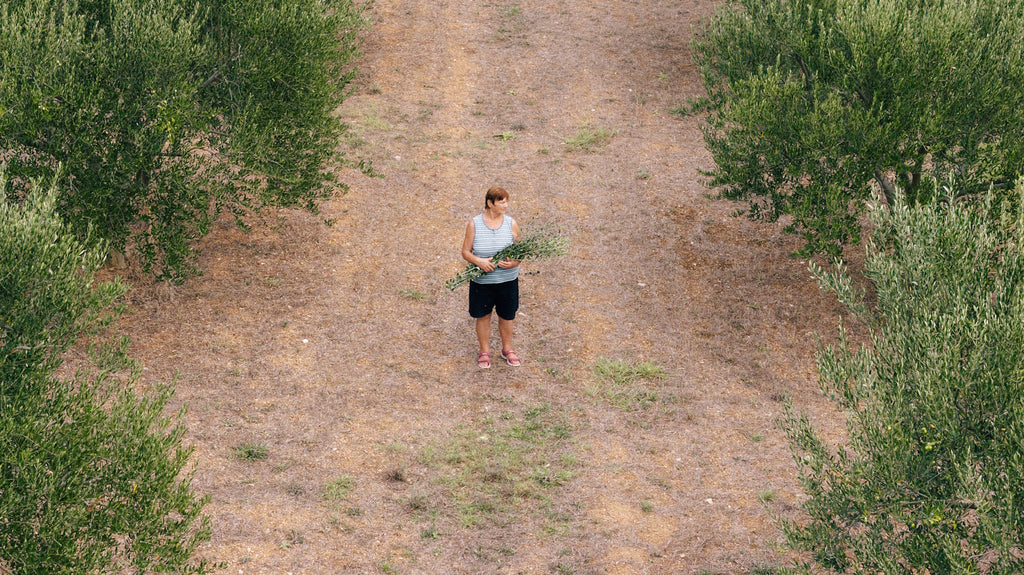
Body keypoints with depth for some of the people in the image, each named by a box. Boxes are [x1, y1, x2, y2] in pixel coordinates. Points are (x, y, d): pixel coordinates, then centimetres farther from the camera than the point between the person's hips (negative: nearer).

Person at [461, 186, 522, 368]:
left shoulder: (511, 224, -3)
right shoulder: (474, 225, -7)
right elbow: (465, 252, -3)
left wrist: (513, 262, -19)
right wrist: (479, 261, -23)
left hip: (507, 280, 1)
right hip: (482, 281, -1)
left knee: (507, 316, 13)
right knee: (483, 316, 11)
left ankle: (507, 349, 35)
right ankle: (484, 351, 30)